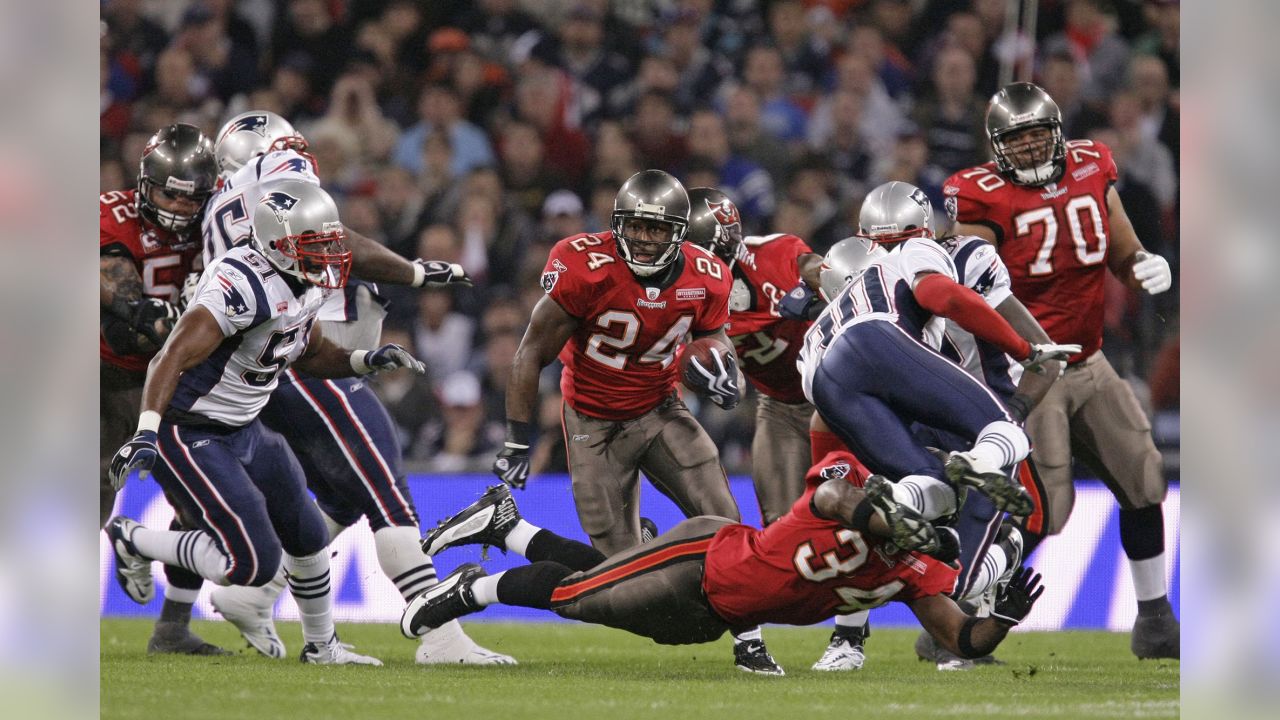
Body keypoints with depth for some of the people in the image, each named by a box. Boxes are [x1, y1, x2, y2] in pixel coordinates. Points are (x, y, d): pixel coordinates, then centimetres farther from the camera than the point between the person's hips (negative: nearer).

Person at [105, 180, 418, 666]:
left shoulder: (307, 284, 2)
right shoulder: (242, 284, -28)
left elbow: (313, 354, 20)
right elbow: (173, 359, -31)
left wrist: (366, 361, 2)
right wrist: (145, 433, -41)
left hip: (243, 431, 10)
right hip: (190, 437, -10)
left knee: (307, 539, 18)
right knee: (254, 562, -14)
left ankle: (321, 646, 39)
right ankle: (132, 541, 5)